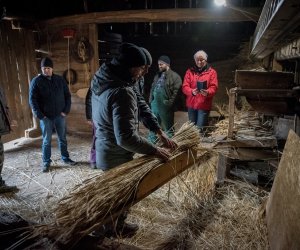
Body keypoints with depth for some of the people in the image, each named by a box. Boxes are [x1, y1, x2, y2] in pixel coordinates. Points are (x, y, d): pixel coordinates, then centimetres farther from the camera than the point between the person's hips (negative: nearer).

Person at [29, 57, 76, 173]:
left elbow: (67, 95, 7)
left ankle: (65, 158, 26)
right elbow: (32, 100, -4)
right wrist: (39, 115, -11)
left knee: (62, 138, 12)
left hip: (60, 115, 2)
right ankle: (46, 162, 19)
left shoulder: (60, 80, 3)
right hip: (45, 117, -2)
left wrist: (66, 110, -3)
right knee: (46, 140, 6)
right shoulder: (36, 81, -3)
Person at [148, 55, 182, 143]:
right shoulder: (157, 75, 15)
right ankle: (152, 142, 30)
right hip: (155, 104, 7)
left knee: (168, 127, 7)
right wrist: (151, 100, 12)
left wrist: (170, 103, -17)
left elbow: (176, 91, -14)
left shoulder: (175, 76, -7)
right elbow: (152, 88, 21)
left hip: (166, 106, -7)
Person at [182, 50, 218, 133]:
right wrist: (192, 91, -24)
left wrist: (207, 92, -31)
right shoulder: (190, 71, 7)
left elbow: (214, 87, -8)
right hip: (191, 104, 3)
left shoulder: (211, 72, 2)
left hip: (204, 105, -3)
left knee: (200, 128, -3)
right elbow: (184, 87, -2)